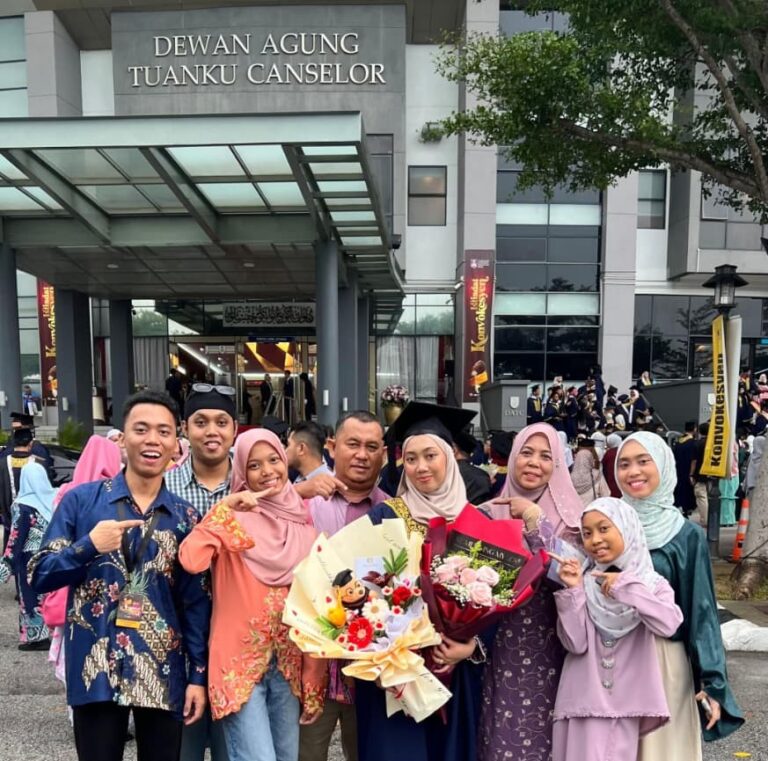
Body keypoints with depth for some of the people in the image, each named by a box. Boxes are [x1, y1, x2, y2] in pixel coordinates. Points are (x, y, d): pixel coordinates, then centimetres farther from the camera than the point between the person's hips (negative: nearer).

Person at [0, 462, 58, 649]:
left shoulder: (23, 505, -15)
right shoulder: (53, 499, -2)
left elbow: (16, 537, -13)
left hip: (29, 561, -5)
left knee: (31, 596, 6)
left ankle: (33, 637, 13)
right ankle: (47, 634, 21)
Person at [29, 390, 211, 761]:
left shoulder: (185, 516, 1)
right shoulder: (81, 499, -3)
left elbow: (196, 602, 3)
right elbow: (39, 577, -2)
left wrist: (198, 675, 0)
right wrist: (89, 546, -19)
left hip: (164, 674, 2)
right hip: (95, 670, -1)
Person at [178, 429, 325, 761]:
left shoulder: (302, 519, 4)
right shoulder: (233, 519, -8)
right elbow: (190, 560, -27)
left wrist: (315, 667, 8)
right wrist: (225, 507, -25)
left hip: (290, 662, 5)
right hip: (241, 661, -4)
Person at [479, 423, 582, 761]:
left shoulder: (572, 515, -2)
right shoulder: (488, 513, 1)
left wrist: (534, 518, -19)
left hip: (548, 650, -1)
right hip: (500, 647, 1)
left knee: (542, 734, 9)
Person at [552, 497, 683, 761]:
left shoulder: (653, 583, -2)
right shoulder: (583, 583, -2)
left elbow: (669, 625, -22)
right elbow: (575, 643, -9)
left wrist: (625, 586, -20)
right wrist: (573, 591, -16)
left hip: (624, 702, 0)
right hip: (583, 701, 0)